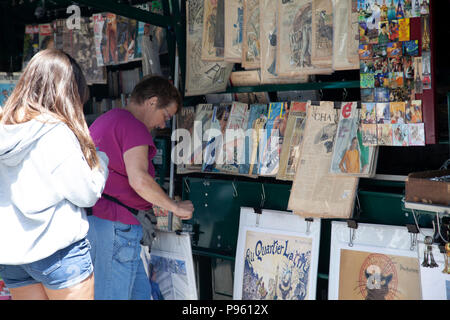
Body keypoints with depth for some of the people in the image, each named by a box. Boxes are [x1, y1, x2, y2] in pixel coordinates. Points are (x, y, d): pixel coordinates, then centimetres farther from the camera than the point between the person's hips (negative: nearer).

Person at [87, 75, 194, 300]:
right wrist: (175, 207, -12)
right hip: (115, 224, -10)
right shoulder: (133, 127, -12)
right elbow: (139, 180, -24)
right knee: (113, 295, -2)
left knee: (139, 291, 15)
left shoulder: (103, 121, 21)